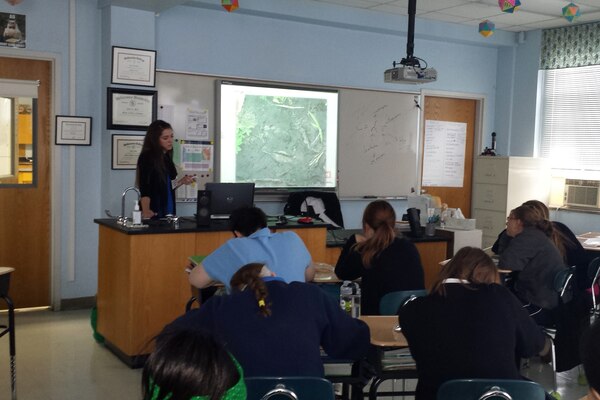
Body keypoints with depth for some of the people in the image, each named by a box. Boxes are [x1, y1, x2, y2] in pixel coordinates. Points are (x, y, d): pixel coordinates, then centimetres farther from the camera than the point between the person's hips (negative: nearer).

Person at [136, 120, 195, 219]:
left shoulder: (166, 157, 12)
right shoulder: (146, 158, -8)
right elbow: (144, 189, -16)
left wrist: (182, 181, 4)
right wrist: (145, 212, -26)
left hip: (168, 211, 7)